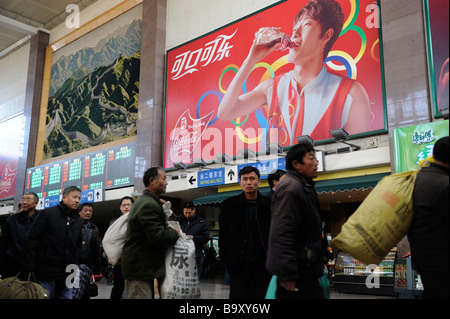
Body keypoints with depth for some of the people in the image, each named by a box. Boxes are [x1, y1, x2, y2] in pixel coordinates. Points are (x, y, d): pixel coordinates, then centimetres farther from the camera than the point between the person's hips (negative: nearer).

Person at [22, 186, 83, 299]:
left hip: (68, 276, 5)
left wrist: (77, 268, 8)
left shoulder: (78, 222, 13)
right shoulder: (48, 214, -2)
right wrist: (29, 269, -9)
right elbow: (32, 241, -5)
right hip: (46, 274, -4)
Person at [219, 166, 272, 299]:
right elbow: (223, 236, 6)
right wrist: (228, 260, -2)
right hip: (239, 266, 0)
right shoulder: (229, 205, 6)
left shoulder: (269, 206, 5)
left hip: (262, 264, 1)